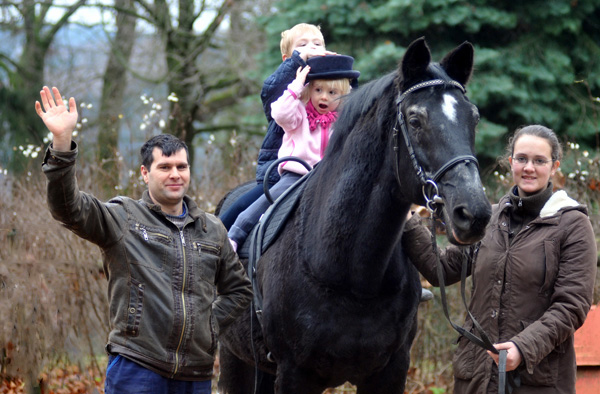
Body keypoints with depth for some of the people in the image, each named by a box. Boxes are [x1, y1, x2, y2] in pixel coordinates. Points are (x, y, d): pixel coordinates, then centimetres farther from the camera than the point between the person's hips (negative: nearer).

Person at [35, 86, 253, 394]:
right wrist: (62, 142, -26)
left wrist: (211, 323, 9)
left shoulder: (212, 230, 17)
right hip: (136, 368, -4)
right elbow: (69, 208, -14)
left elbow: (239, 289, 26)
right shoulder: (122, 219, 3)